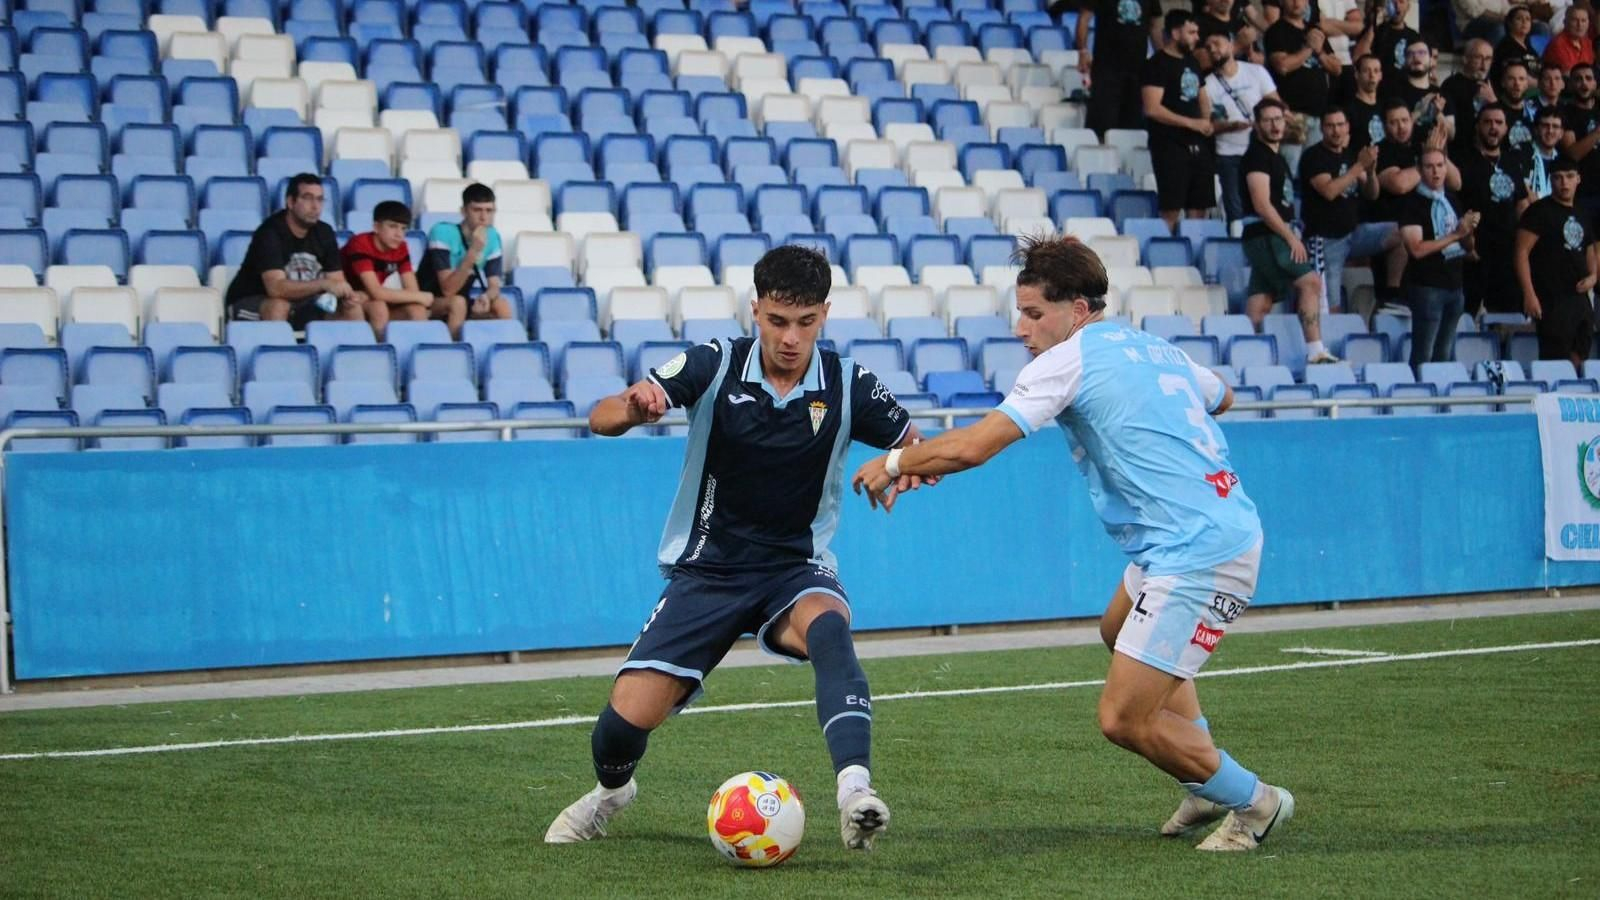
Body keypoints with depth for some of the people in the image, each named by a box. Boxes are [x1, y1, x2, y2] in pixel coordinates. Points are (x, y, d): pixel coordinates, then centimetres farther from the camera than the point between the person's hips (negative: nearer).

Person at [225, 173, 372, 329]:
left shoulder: (324, 233, -1)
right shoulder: (270, 233, -21)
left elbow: (336, 280, -2)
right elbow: (276, 288, -32)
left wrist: (348, 295, -27)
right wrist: (323, 284, -42)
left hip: (301, 307, 6)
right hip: (252, 306, -6)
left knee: (353, 308, -10)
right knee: (279, 306, -38)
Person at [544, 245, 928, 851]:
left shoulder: (848, 386, -6)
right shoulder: (714, 366, -10)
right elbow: (601, 418, -16)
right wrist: (635, 408, -41)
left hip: (795, 568, 0)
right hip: (707, 570, 0)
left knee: (828, 626, -37)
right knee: (627, 718, -9)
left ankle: (854, 791, -48)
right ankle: (610, 791, 28)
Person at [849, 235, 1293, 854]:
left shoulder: (1070, 359, -10)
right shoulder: (1155, 349, 15)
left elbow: (970, 447, -15)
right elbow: (1221, 397, 36)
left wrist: (893, 464, -1)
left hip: (1198, 558, -10)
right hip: (1227, 531, 10)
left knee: (1122, 720, -7)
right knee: (1119, 633, 32)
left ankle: (1253, 802, 9)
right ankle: (1208, 784, 32)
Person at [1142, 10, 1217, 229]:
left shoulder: (1192, 62, 17)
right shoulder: (1157, 64, -8)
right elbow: (1152, 109, -17)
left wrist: (1207, 122, 7)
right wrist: (1191, 123, -17)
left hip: (1197, 145, 8)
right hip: (1170, 146, -8)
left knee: (1199, 208, 7)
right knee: (1171, 210, -11)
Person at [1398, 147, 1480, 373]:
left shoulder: (1452, 200, 14)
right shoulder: (1413, 204, -7)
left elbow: (1467, 247, 21)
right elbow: (1417, 249, -17)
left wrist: (1469, 231, -2)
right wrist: (1455, 234, -16)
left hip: (1454, 284, 7)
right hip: (1427, 286, -7)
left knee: (1445, 355, 10)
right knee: (1423, 356, -7)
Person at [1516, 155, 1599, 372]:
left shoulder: (1582, 217, 16)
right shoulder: (1540, 212, -5)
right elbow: (1521, 252, -12)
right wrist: (1529, 295, -20)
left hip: (1580, 298, 7)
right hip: (1552, 300, -7)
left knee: (1578, 361, 10)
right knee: (1555, 361, -9)